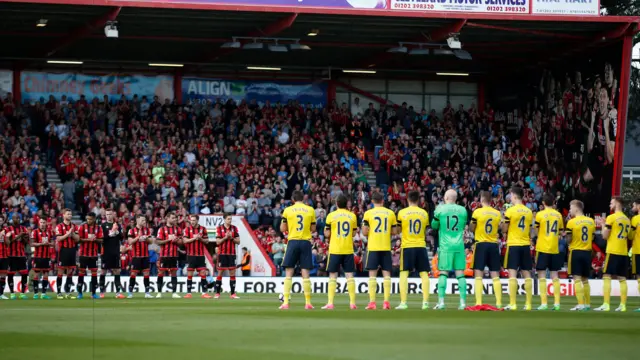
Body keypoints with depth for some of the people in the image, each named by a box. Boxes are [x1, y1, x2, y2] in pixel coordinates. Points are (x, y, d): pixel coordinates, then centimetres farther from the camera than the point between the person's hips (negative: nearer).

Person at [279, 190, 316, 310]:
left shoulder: (288, 210, 1)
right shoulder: (310, 210, 4)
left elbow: (282, 229, 4)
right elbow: (313, 229, 7)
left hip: (293, 241, -1)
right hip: (306, 242, 1)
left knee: (288, 273, 1)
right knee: (305, 274, 3)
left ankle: (285, 302, -5)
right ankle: (308, 303, 4)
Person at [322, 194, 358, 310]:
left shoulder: (331, 216, -4)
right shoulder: (352, 216, 4)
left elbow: (327, 234, -1)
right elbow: (353, 234, 9)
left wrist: (325, 230, 18)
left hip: (335, 249, -2)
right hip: (348, 249, 2)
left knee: (333, 276, 3)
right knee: (349, 275, 3)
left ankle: (330, 303, -3)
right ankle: (352, 303, 0)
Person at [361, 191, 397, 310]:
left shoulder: (368, 213, -2)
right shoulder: (390, 213, 5)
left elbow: (364, 232, -6)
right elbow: (394, 231, 7)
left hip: (373, 247, -2)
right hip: (386, 247, 2)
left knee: (372, 274, 1)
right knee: (386, 274, 4)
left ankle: (372, 302, -4)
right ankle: (386, 302, -1)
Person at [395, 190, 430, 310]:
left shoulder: (402, 213, -2)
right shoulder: (424, 213, 5)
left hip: (407, 246, -2)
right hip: (421, 246, 2)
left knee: (404, 274, 1)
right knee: (424, 274, 5)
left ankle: (403, 302, -6)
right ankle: (425, 302, -1)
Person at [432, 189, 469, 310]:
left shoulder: (440, 209, -4)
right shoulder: (463, 210, 5)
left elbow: (434, 226, 10)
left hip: (445, 246, -2)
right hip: (459, 245, 2)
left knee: (443, 273, 0)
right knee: (460, 274, 4)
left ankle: (441, 301, -5)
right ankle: (463, 302, 0)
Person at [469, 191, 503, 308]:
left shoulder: (477, 212, -6)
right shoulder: (498, 213, 5)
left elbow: (471, 229, 2)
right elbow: (499, 228, 14)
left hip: (481, 244, -3)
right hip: (494, 245, 3)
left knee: (478, 274, -1)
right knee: (495, 275, 6)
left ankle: (478, 303, -9)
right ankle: (499, 303, 2)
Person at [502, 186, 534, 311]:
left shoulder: (511, 210, -8)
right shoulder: (529, 212, 9)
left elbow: (504, 230, -2)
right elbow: (529, 231, 15)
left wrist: (504, 219, 11)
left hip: (513, 245, -5)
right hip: (526, 245, 5)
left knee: (512, 273, -6)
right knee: (527, 274, 7)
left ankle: (512, 304, -11)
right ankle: (528, 304, 6)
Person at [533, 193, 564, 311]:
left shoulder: (540, 214, -6)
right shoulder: (558, 215, 6)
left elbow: (536, 232, -3)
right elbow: (560, 234, 11)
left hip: (542, 248, -4)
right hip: (554, 249, 4)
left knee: (542, 275, 0)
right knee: (554, 275, 8)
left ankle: (544, 303, -6)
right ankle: (557, 303, 4)